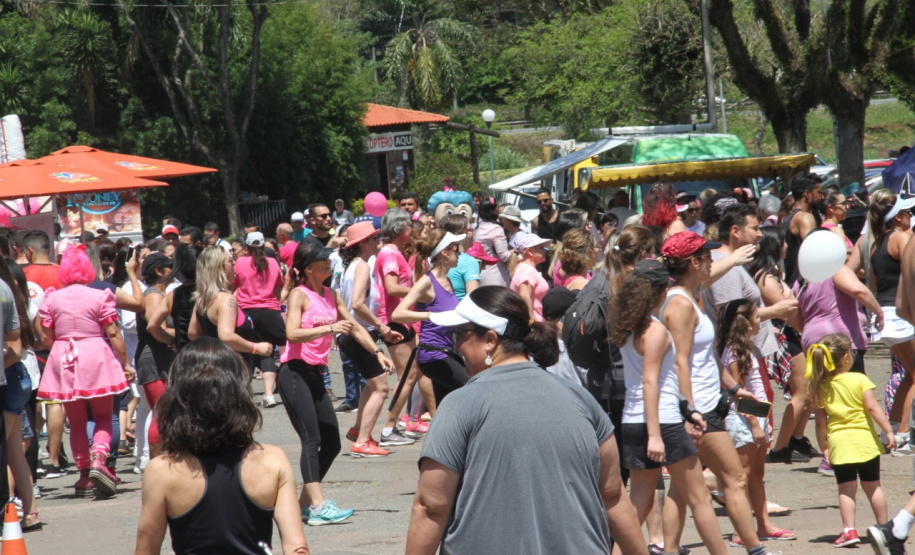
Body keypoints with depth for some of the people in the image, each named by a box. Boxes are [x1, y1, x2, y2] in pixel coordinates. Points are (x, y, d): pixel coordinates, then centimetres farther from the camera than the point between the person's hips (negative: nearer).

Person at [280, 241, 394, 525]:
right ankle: (318, 506, -23)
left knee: (332, 443, 7)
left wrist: (377, 352, 18)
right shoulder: (299, 294, -7)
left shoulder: (331, 295, 15)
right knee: (312, 440, -16)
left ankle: (305, 502, 16)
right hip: (295, 372, -8)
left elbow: (354, 326, 25)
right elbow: (292, 333, -21)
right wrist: (331, 328, -27)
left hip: (316, 374, 8)